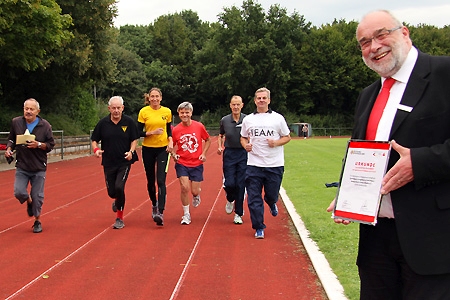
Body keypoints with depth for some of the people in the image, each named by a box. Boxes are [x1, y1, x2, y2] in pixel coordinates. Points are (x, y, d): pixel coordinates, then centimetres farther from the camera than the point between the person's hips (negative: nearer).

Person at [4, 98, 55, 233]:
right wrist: (9, 149, -7)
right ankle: (29, 202, 26)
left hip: (39, 168, -1)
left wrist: (39, 145, -21)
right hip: (21, 167, 2)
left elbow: (51, 145, -3)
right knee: (19, 192, -11)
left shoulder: (45, 125, -7)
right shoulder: (16, 122, -1)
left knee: (37, 197, 3)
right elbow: (11, 139, 12)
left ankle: (37, 222, 24)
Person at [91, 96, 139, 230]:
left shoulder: (129, 122, -4)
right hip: (108, 163, 2)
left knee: (119, 187, -18)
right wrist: (96, 149, -15)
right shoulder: (103, 123, -2)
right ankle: (117, 201, 47)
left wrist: (131, 151, -13)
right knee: (111, 192, 6)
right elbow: (94, 140, 6)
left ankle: (119, 218, 0)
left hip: (124, 162, -2)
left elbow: (134, 139, 5)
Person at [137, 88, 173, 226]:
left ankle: (160, 213, -17)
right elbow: (138, 132, -3)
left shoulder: (167, 111, 3)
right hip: (148, 149, 1)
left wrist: (170, 142, -4)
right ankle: (154, 205, 37)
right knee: (150, 181, 11)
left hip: (163, 149, 0)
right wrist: (152, 132, -18)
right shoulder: (143, 112, -3)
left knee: (161, 181, -13)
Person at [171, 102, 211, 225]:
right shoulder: (175, 130, -5)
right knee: (185, 188, -13)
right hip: (182, 163, 0)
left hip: (197, 164, 0)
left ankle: (197, 195, 42)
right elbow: (172, 145, 9)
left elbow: (208, 140, 10)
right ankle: (186, 215, 5)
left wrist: (203, 153, -1)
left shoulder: (199, 126, -6)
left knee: (195, 191, 1)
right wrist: (173, 154, -11)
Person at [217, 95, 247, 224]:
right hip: (229, 154, 1)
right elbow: (220, 135, 17)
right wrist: (220, 146, -1)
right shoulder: (224, 120, 3)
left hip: (243, 154, -1)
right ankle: (230, 200, 29)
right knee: (229, 183, -6)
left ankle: (238, 214, 12)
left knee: (240, 185, 1)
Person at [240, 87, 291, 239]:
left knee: (272, 195, 7)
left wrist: (276, 143, -11)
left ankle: (272, 204, 45)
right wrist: (245, 145, -3)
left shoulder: (278, 118, 3)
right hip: (254, 164, 1)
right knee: (254, 198, -2)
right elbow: (243, 137, 19)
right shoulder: (248, 119, 9)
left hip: (275, 165, -1)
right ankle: (259, 228, 10)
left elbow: (287, 137, 8)